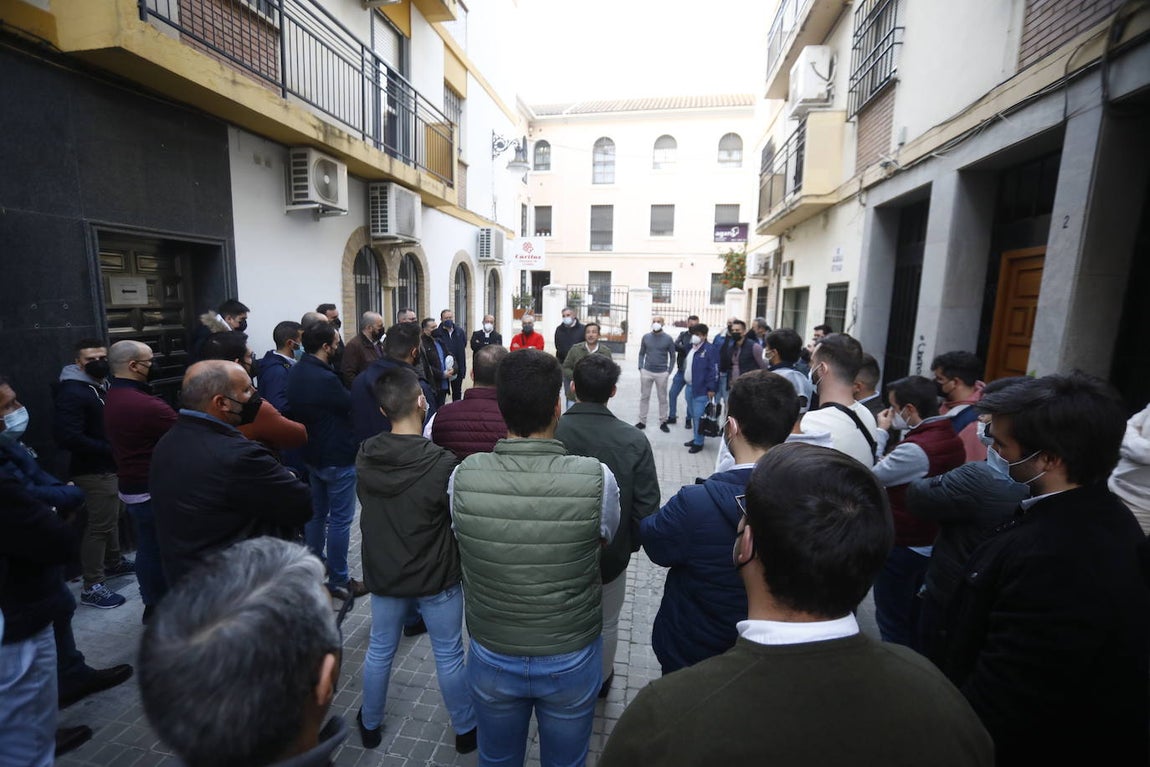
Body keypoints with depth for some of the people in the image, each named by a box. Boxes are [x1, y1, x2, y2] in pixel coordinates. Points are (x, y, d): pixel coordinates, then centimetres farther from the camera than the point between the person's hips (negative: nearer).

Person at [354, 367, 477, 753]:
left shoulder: (364, 456, -12)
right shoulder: (442, 463, -28)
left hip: (382, 573, 4)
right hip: (436, 577, -4)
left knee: (379, 650, 25)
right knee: (449, 656, 16)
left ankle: (370, 724, 47)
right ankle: (465, 730, 37)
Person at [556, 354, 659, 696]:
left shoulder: (549, 434, -23)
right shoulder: (634, 441, -22)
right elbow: (647, 506, -16)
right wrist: (631, 544, 4)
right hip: (611, 554, 0)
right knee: (606, 624, 27)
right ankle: (600, 680, 51)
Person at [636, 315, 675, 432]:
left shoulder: (668, 338, -3)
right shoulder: (646, 337, 3)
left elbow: (672, 356, 3)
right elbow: (641, 354, 10)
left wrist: (669, 371, -3)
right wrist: (640, 368, 0)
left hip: (662, 373, -2)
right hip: (646, 372, 2)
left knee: (662, 398, 6)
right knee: (644, 397, 7)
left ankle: (663, 422, 16)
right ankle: (642, 421, 16)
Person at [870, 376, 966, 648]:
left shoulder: (915, 448, -27)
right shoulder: (952, 438, 1)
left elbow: (870, 477, -17)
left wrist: (881, 432, -11)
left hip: (902, 547, -9)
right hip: (934, 544, 9)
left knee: (892, 622, 8)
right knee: (916, 618, 24)